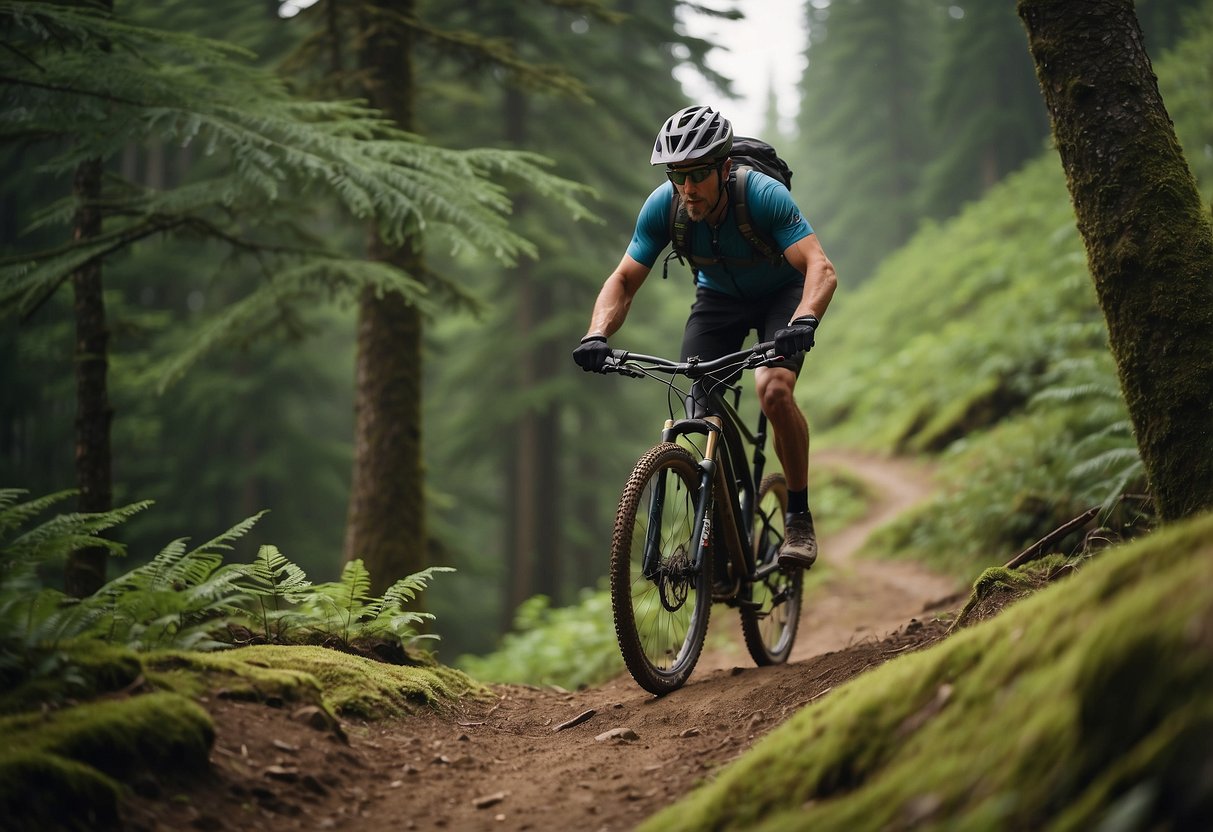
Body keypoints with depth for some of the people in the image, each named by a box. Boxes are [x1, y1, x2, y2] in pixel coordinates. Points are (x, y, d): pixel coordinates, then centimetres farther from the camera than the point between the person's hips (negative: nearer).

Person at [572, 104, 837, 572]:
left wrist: (804, 322, -62)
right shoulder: (663, 206, -24)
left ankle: (799, 517, -12)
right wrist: (597, 335, -38)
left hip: (781, 293, -4)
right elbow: (625, 279, -19)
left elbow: (820, 268, -43)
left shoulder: (764, 196, -35)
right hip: (718, 297, 4)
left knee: (774, 390, -28)